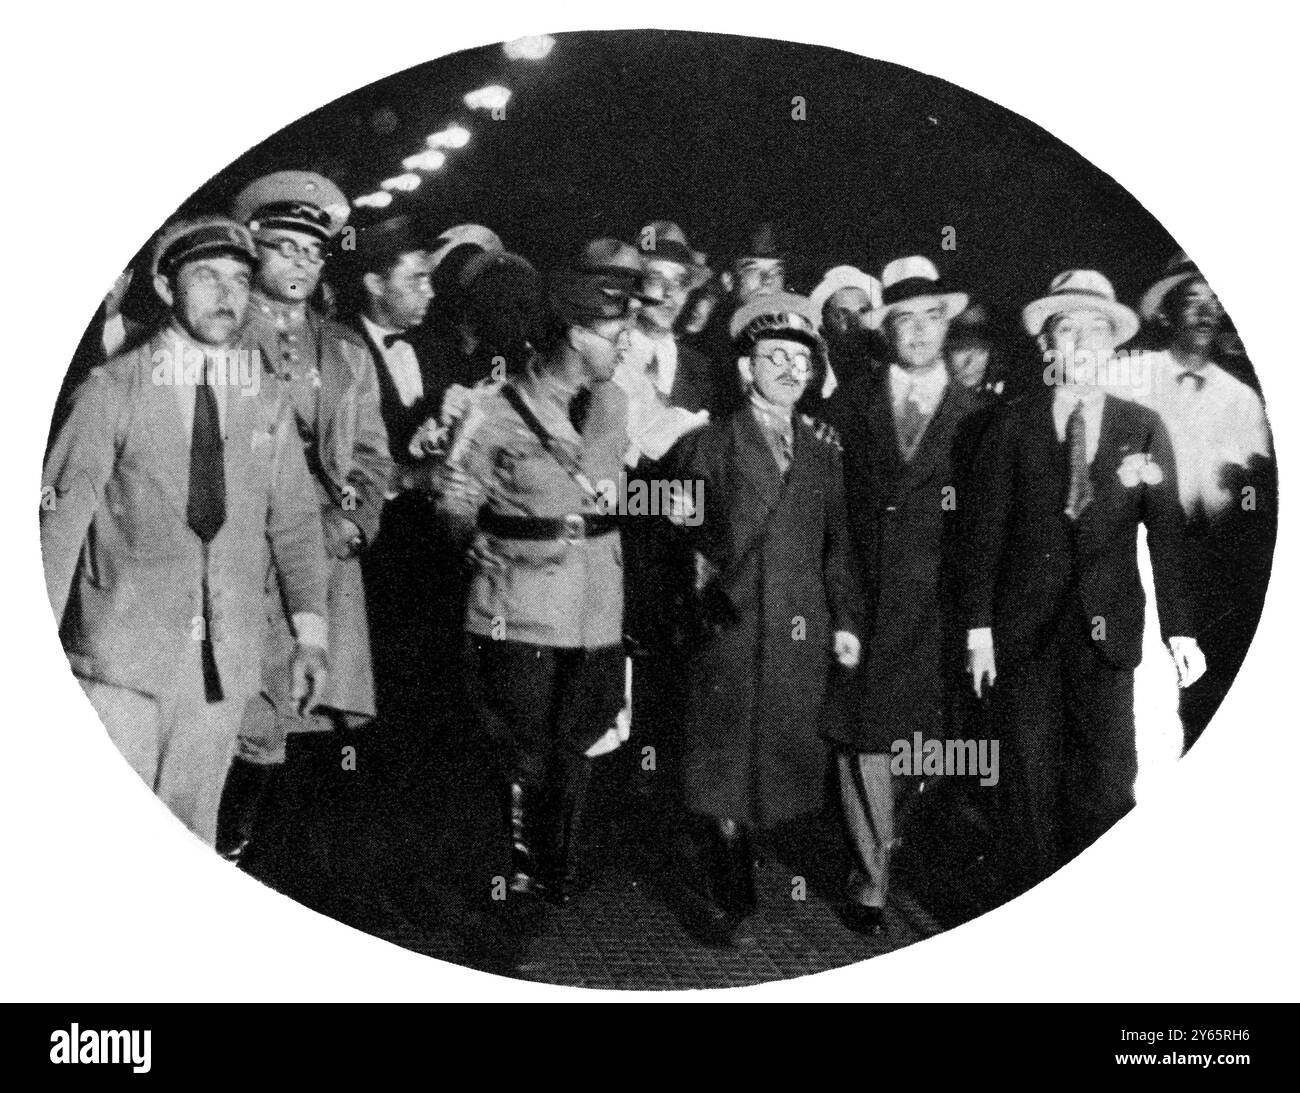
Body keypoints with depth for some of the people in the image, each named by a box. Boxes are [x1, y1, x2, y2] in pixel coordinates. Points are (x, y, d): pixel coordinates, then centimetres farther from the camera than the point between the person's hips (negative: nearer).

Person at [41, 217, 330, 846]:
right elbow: (61, 515, -5)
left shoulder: (267, 404, 9)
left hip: (225, 662, 3)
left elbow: (295, 521, 7)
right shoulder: (112, 389, -1)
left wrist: (309, 632, -4)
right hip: (122, 653, -3)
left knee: (190, 835, 9)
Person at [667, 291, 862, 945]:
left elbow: (836, 547, 15)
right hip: (729, 634, -3)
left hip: (804, 640, 3)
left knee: (794, 766, 4)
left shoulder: (822, 454, 15)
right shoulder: (707, 447, 4)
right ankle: (717, 907, 11)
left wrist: (845, 621, 8)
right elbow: (677, 536, 4)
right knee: (720, 774, -1)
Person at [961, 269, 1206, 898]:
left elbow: (1167, 532, 5)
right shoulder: (1011, 425, 6)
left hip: (1108, 631, 1)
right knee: (1030, 784, 3)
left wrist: (1179, 631, -2)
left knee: (1108, 785, -1)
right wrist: (979, 628, -4)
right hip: (1025, 630, 0)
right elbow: (983, 529, 2)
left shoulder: (1143, 428, 8)